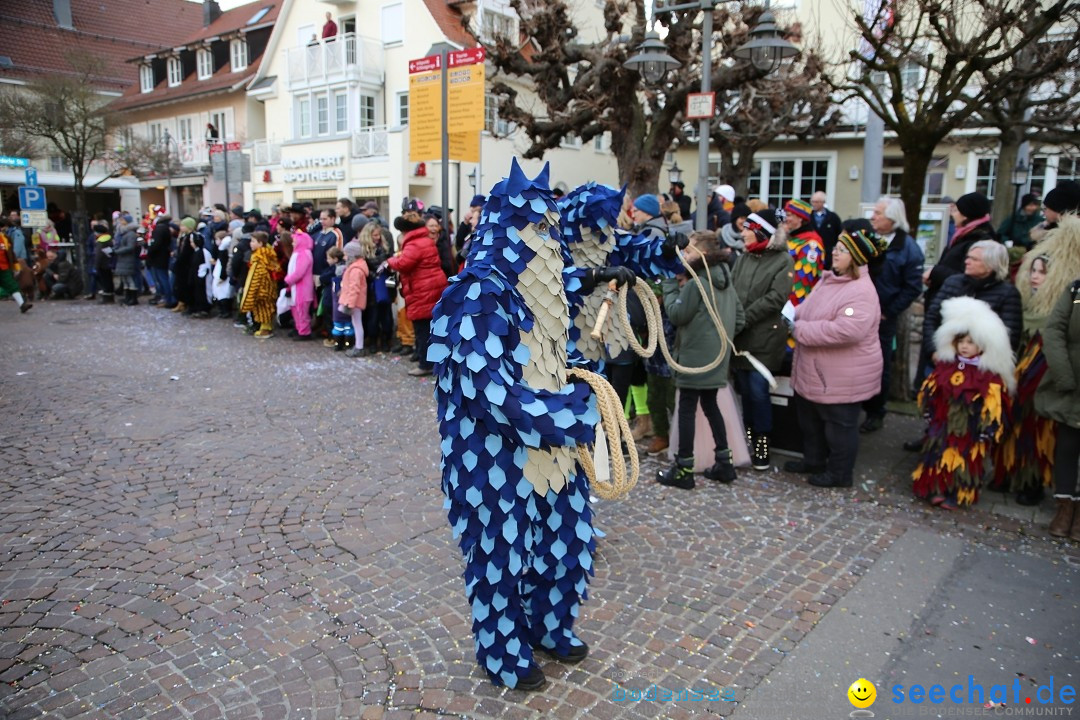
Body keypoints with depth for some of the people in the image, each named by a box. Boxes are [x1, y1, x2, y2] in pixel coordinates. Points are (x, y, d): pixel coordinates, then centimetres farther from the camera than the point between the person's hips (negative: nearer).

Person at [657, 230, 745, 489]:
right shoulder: (726, 282, 9)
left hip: (694, 357, -8)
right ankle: (724, 463, 22)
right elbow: (739, 320, 12)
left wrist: (670, 284, -4)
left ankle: (684, 470, 5)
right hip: (716, 358, 8)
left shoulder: (696, 283, -16)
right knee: (710, 406, 18)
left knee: (687, 410, -1)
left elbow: (676, 315, -11)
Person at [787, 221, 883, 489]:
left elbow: (846, 330, -36)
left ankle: (840, 473, 25)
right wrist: (792, 316, -4)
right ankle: (813, 460, 42)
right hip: (814, 371, 10)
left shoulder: (862, 292, -24)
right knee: (810, 419, 23)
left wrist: (800, 329, -27)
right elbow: (808, 307, 19)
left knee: (839, 424, 8)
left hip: (843, 377, -10)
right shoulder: (828, 280, 6)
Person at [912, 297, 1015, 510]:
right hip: (943, 425, 4)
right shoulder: (946, 366, 0)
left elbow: (992, 407, -11)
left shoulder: (989, 376, -13)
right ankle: (936, 489, 22)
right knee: (938, 456, 10)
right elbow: (930, 392, 8)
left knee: (963, 462, 6)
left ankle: (957, 494, 18)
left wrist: (987, 431, -10)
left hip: (969, 432, -4)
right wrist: (929, 413, 7)